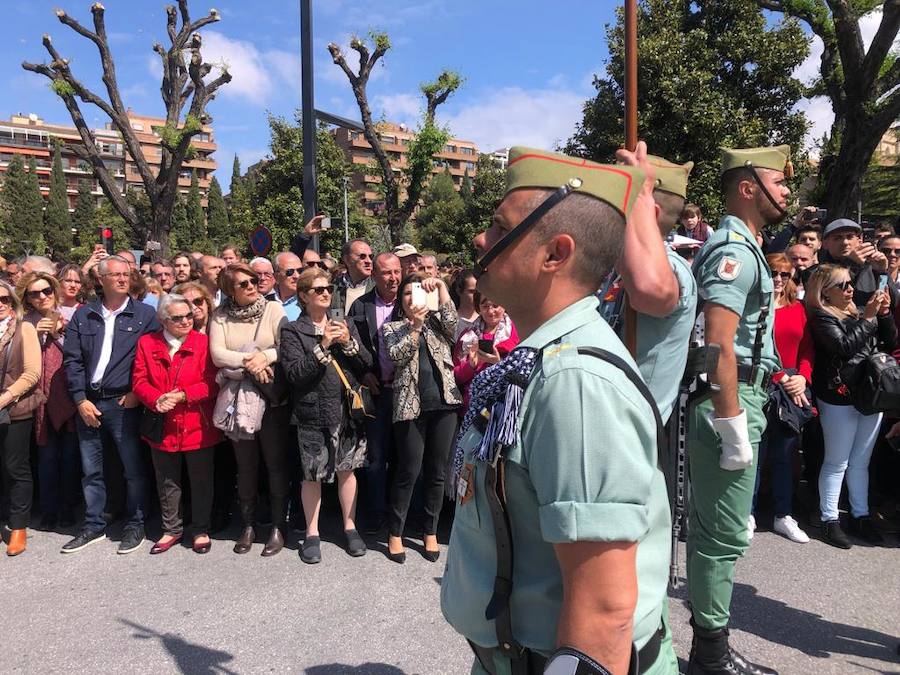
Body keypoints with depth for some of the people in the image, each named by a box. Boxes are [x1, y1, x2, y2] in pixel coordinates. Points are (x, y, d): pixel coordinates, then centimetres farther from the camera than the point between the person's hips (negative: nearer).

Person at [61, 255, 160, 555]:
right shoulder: (83, 315, 8)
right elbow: (72, 359, 4)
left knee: (134, 468, 3)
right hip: (88, 403, 3)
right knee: (91, 470, 12)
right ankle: (94, 526, 25)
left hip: (125, 403, -3)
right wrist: (81, 400, -3)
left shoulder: (145, 314, 0)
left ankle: (135, 525, 17)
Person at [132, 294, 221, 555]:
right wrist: (157, 399, -18)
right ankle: (171, 530, 33)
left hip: (197, 426, -2)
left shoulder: (203, 342, -5)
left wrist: (181, 396, -20)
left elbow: (212, 383, -10)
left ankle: (201, 530, 26)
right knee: (167, 483, 16)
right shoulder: (147, 343, 3)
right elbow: (139, 381, 0)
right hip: (162, 427, 3)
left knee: (201, 482, 9)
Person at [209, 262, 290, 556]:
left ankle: (278, 527, 16)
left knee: (276, 462, 4)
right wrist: (248, 361, -18)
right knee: (245, 463, 12)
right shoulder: (220, 315, 4)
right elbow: (217, 354, -6)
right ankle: (248, 525, 26)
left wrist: (264, 356, -23)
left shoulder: (274, 309, -1)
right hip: (237, 397, 2)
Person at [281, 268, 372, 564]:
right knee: (312, 474, 4)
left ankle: (350, 527, 28)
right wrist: (322, 346, -17)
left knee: (347, 469, 12)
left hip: (348, 409, 3)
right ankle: (312, 533, 22)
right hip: (314, 412, -3)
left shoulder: (346, 325, 10)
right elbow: (294, 374, -11)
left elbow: (367, 365, 5)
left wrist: (349, 343, -11)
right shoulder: (292, 331, -1)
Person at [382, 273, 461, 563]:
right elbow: (397, 356, -6)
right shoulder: (391, 328, 10)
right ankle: (395, 533, 14)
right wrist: (415, 325, -12)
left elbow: (452, 321, -6)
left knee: (437, 471, 8)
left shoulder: (436, 322, 16)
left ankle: (431, 531, 22)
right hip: (411, 404, -2)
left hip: (443, 402, 3)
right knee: (409, 471, -2)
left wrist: (440, 286, -7)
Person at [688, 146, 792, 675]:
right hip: (729, 403, -11)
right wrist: (735, 430, -23)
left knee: (718, 528, 18)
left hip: (742, 399, 11)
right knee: (725, 534, -1)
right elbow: (719, 345, -24)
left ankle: (710, 631, 32)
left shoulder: (741, 247, 18)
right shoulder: (735, 251, -15)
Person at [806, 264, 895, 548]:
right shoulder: (821, 317, -7)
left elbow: (890, 343, 13)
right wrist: (868, 317, -15)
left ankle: (860, 515, 25)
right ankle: (829, 519, 11)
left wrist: (884, 314, -1)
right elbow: (843, 346, -20)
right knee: (837, 463, 1)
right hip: (839, 398, -6)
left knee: (860, 462, 14)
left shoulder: (857, 312, 12)